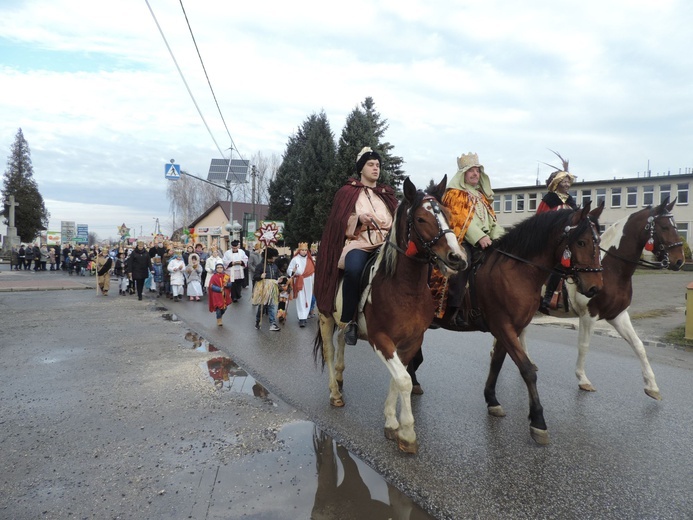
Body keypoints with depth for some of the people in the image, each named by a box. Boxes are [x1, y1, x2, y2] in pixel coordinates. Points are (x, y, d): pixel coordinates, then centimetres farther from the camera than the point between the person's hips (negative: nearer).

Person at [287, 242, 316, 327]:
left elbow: (313, 271, 12)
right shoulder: (295, 259, -2)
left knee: (307, 300, 7)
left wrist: (313, 282, 8)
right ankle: (301, 318, -8)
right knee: (300, 301, -6)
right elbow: (288, 270, -2)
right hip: (299, 283, -4)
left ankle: (304, 316, 19)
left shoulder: (310, 259, 8)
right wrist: (293, 271, -24)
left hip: (308, 283, 4)